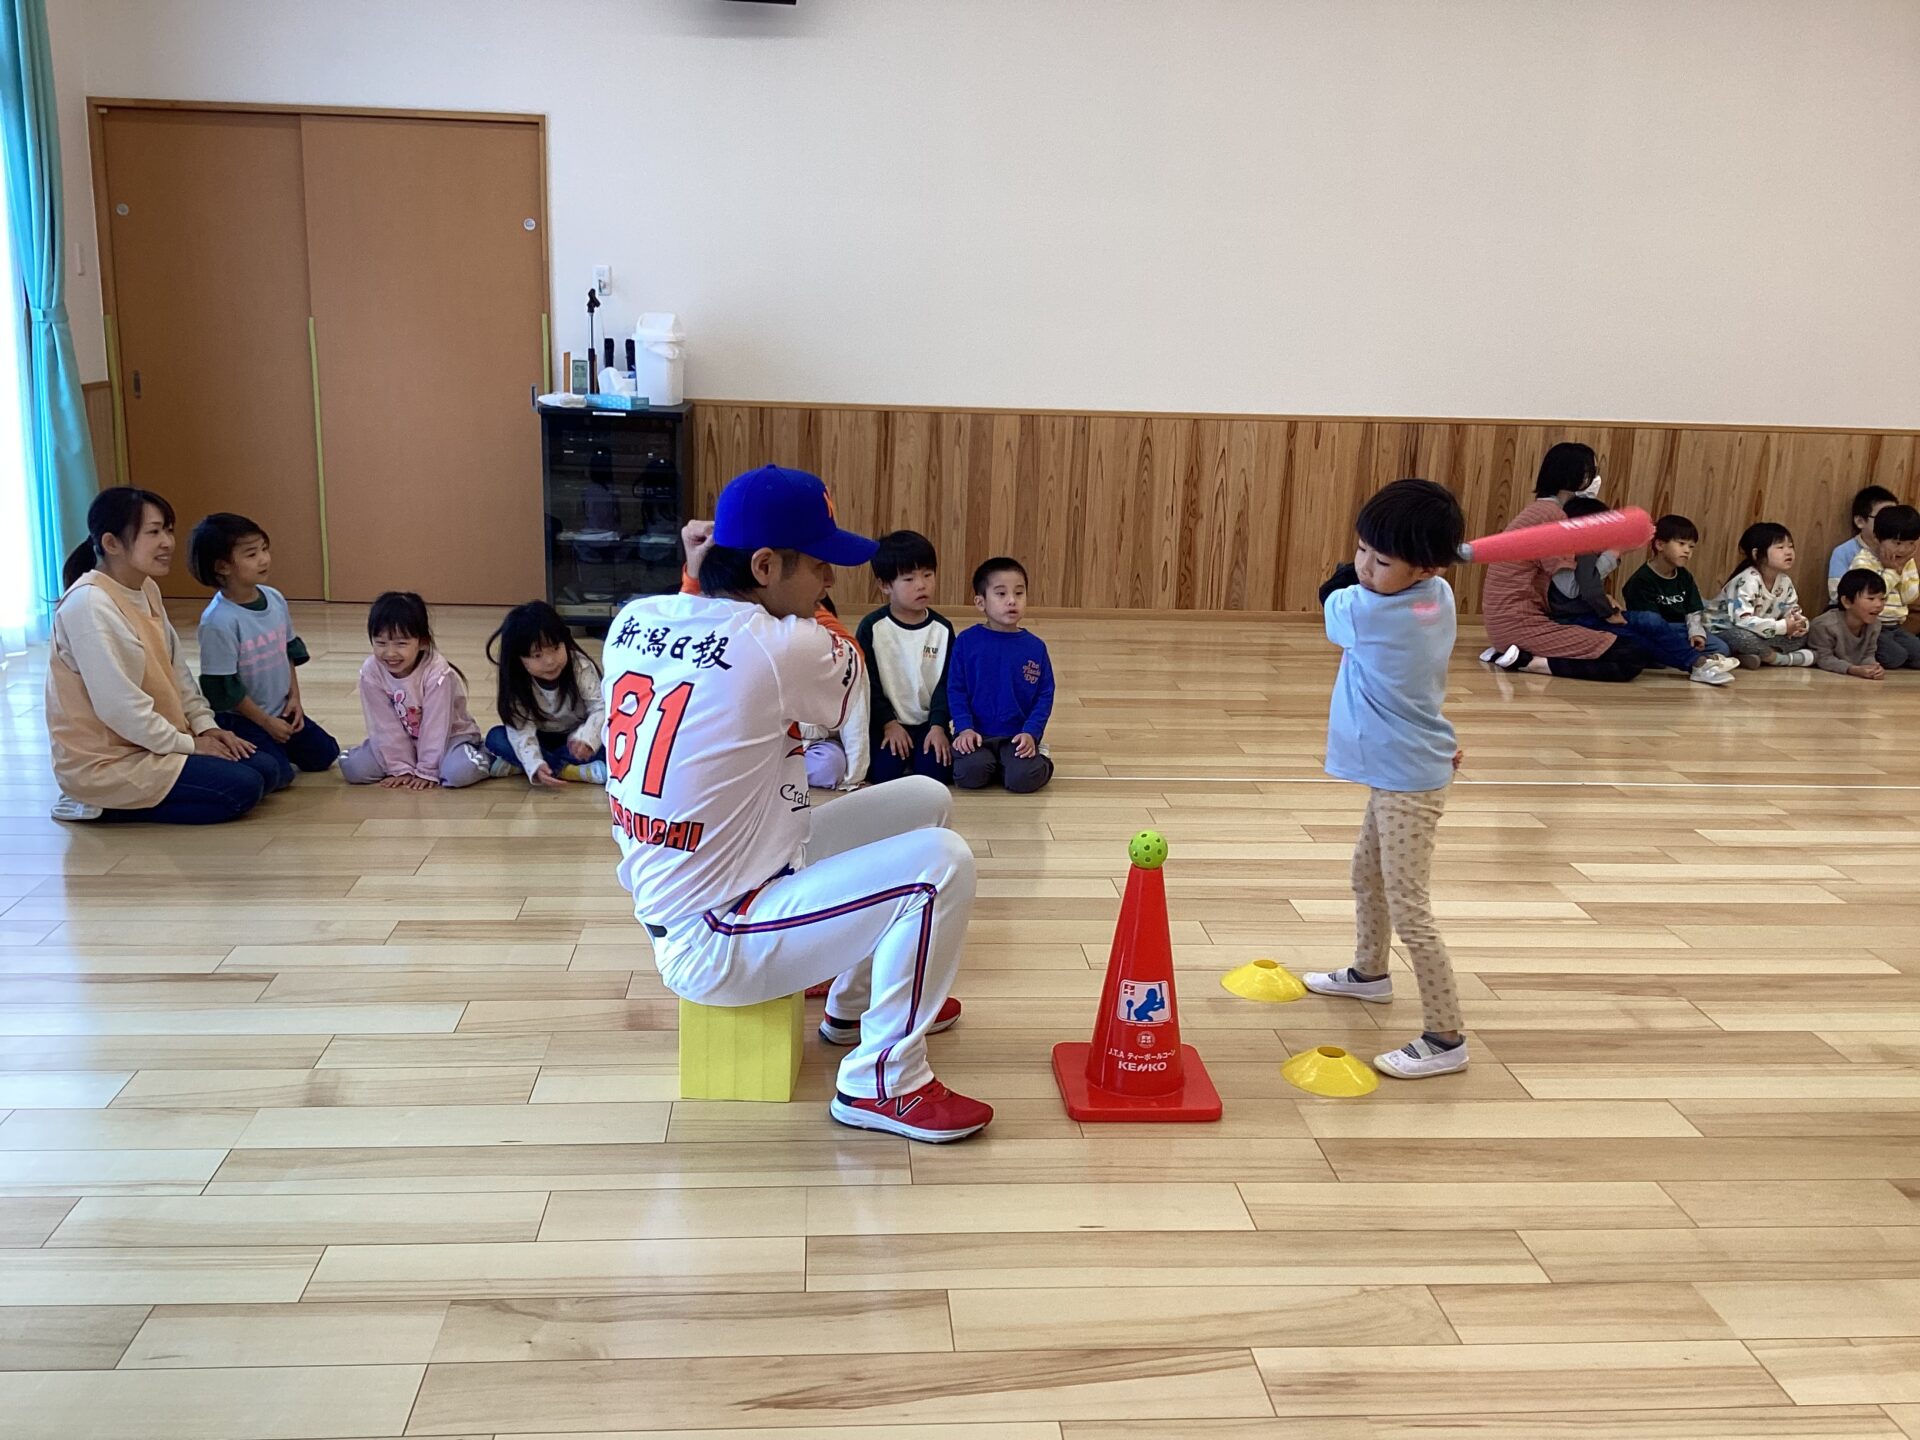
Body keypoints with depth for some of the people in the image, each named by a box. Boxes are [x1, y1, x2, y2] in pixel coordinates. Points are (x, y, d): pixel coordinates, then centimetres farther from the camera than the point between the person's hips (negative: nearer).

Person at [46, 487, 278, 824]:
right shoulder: (89, 604, -23)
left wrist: (205, 726, 0)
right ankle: (103, 805, -4)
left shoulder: (147, 590, 6)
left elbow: (176, 669, 13)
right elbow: (118, 705, -25)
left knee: (265, 769, 1)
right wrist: (188, 744, -15)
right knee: (242, 788, -18)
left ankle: (125, 799, 9)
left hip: (155, 742, 9)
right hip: (105, 760, -9)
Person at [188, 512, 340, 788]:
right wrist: (266, 722, -14)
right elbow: (223, 688, -20)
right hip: (241, 719, -7)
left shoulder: (275, 599, -4)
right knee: (276, 775, -19)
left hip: (281, 710, 7)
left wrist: (294, 698, 4)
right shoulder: (219, 620, -25)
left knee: (324, 755, 8)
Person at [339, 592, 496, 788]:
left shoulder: (437, 673, -27)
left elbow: (435, 726, -22)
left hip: (448, 737, -4)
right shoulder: (371, 673, -17)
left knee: (460, 771, -34)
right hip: (403, 741, 4)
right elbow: (386, 725, -14)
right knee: (352, 767, -15)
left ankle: (485, 759, -3)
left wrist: (427, 771, -19)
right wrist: (400, 768, -15)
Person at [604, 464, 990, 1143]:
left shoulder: (635, 620, -2)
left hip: (665, 911, 9)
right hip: (716, 945, -9)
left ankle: (856, 1003, 36)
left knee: (925, 800, 15)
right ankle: (882, 1084, 0)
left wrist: (708, 577, 8)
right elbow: (848, 672, -1)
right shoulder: (781, 647, -24)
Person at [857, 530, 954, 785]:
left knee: (936, 771, -20)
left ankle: (917, 756, 12)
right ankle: (902, 755, 9)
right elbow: (868, 683, -4)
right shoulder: (872, 628, -6)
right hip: (886, 722, -1)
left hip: (928, 722, 2)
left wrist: (938, 726, -11)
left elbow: (946, 683, 1)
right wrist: (888, 723, -12)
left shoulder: (942, 628, 1)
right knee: (884, 772, -23)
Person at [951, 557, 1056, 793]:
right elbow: (956, 690, 0)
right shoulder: (967, 641, -1)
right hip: (976, 733, 0)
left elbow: (1045, 694, 3)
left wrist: (1031, 733, -9)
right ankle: (992, 764, 8)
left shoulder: (1035, 647, 2)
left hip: (1018, 737, 0)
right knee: (971, 773, -28)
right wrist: (965, 728, -12)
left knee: (1024, 779, -25)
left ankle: (1042, 762, 11)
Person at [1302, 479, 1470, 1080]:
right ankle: (1369, 973, 49)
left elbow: (1332, 606, -4)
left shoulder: (1367, 612, -26)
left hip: (1409, 781, -10)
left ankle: (1445, 1039, 0)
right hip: (1400, 770, 10)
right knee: (1367, 873, 28)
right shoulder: (1438, 595, -4)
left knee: (1409, 910, -7)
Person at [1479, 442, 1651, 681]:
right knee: (1633, 656, -14)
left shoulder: (1542, 510, 18)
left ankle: (1507, 652, 10)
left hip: (1508, 623, 10)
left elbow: (1561, 585, 15)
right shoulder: (1552, 514, -12)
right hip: (1521, 624, -10)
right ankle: (1528, 662, -14)